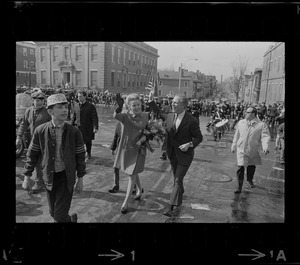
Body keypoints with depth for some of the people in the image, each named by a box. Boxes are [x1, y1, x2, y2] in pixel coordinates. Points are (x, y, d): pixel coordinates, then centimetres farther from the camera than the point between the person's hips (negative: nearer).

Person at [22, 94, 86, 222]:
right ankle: (71, 218, 47)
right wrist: (27, 177, 4)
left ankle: (69, 219, 32)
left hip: (66, 176, -2)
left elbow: (80, 156, -4)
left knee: (60, 216, -2)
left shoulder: (74, 132, -12)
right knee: (53, 212, 16)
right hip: (49, 177, 3)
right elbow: (32, 154, 3)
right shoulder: (40, 131, -9)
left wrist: (80, 179, 0)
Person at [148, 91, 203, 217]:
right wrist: (151, 100, 8)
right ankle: (179, 198, 45)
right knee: (177, 178, 21)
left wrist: (189, 144, -26)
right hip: (172, 154, 6)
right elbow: (159, 113, 17)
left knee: (178, 180, -6)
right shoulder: (170, 116, -2)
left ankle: (172, 206, 0)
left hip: (184, 154, -6)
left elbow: (199, 137, -9)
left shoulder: (192, 121, -18)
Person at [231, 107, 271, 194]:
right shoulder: (240, 123, 4)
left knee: (251, 167, 17)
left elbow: (265, 137, -14)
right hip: (241, 149, 0)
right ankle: (239, 187, 1)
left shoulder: (261, 125, -7)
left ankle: (250, 180, 46)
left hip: (253, 151, 0)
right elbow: (236, 135, 12)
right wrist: (233, 146, 15)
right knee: (241, 168, -9)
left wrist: (265, 147, -30)